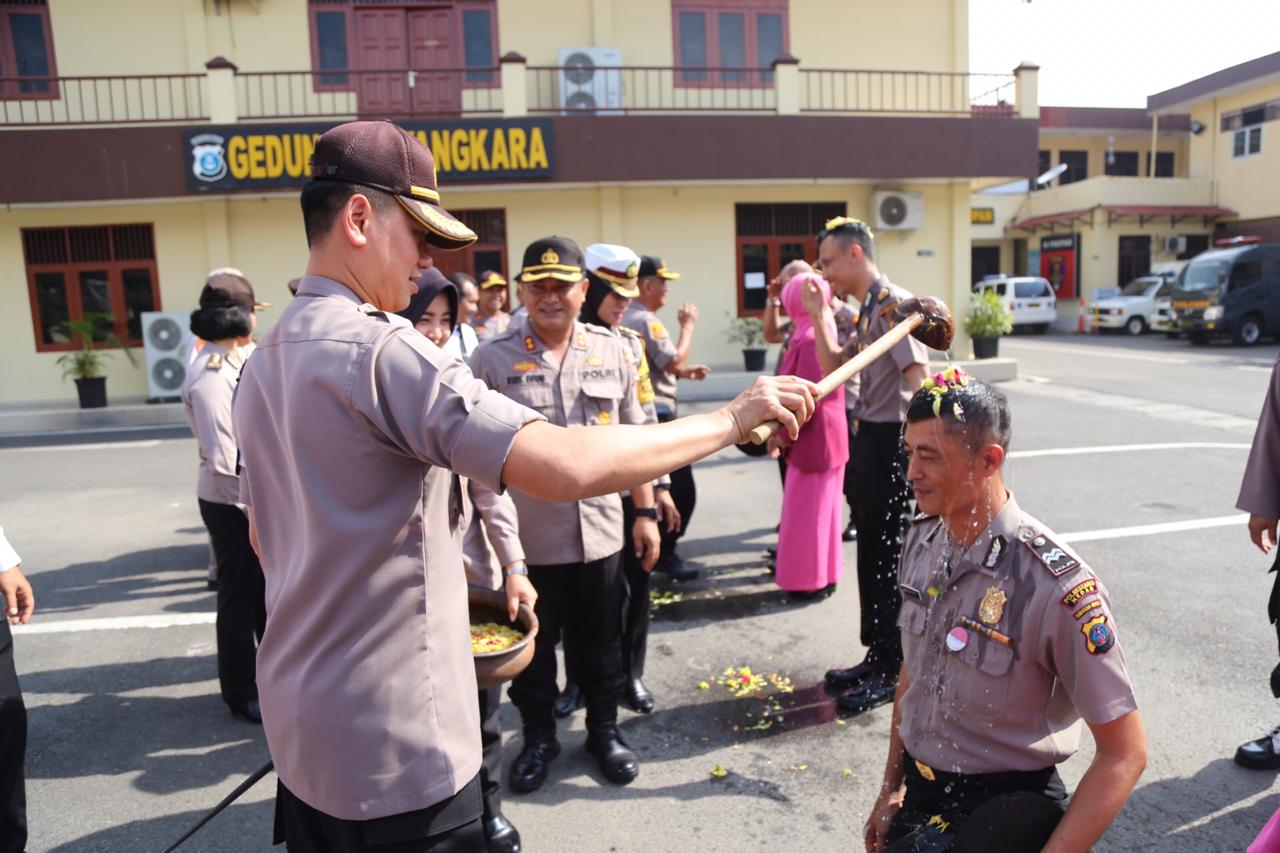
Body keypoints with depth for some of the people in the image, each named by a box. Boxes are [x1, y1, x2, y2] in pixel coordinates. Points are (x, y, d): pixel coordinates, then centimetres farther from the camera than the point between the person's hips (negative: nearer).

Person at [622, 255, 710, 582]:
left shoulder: (626, 318, 14)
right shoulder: (645, 320, -16)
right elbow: (674, 361, -22)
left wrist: (686, 372, 12)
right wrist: (688, 325, -9)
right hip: (657, 415, -10)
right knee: (680, 490, -2)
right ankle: (664, 553, 6)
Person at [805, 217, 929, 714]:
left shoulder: (894, 304, -15)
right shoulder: (866, 310, 13)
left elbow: (920, 380, -22)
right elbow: (834, 369, 16)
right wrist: (819, 317, 8)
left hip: (891, 442, -9)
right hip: (867, 439, 9)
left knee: (889, 559, 1)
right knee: (870, 554, 16)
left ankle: (892, 672, 16)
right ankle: (876, 657, 31)